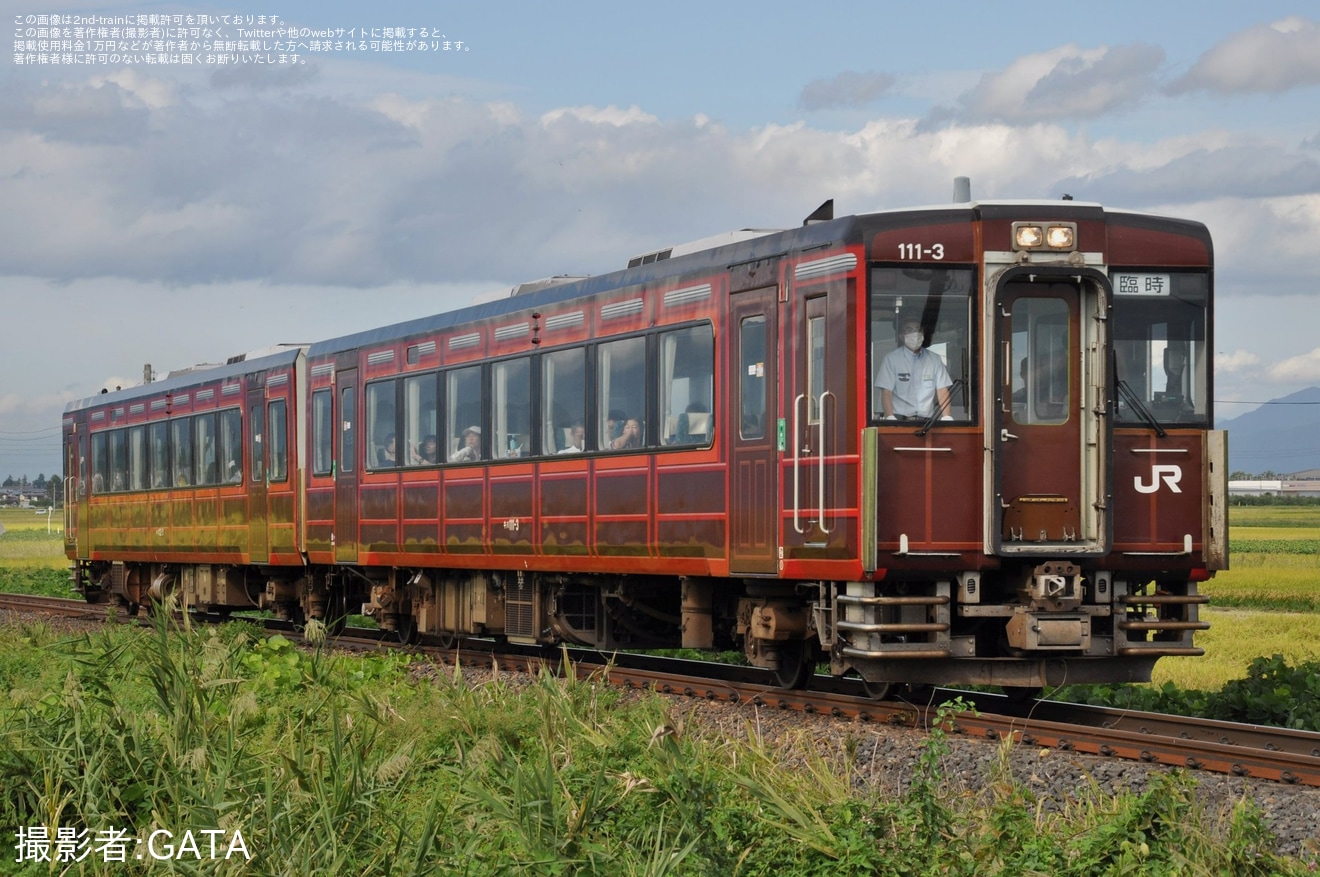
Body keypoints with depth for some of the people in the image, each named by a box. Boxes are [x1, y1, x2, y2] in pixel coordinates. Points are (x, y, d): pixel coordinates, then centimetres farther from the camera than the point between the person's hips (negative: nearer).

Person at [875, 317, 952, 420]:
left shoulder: (934, 360, 12)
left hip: (926, 419, 3)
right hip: (899, 418, -3)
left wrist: (946, 417, -8)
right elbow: (886, 392, -3)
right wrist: (890, 417, -19)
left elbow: (942, 391, 8)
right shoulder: (891, 358, 3)